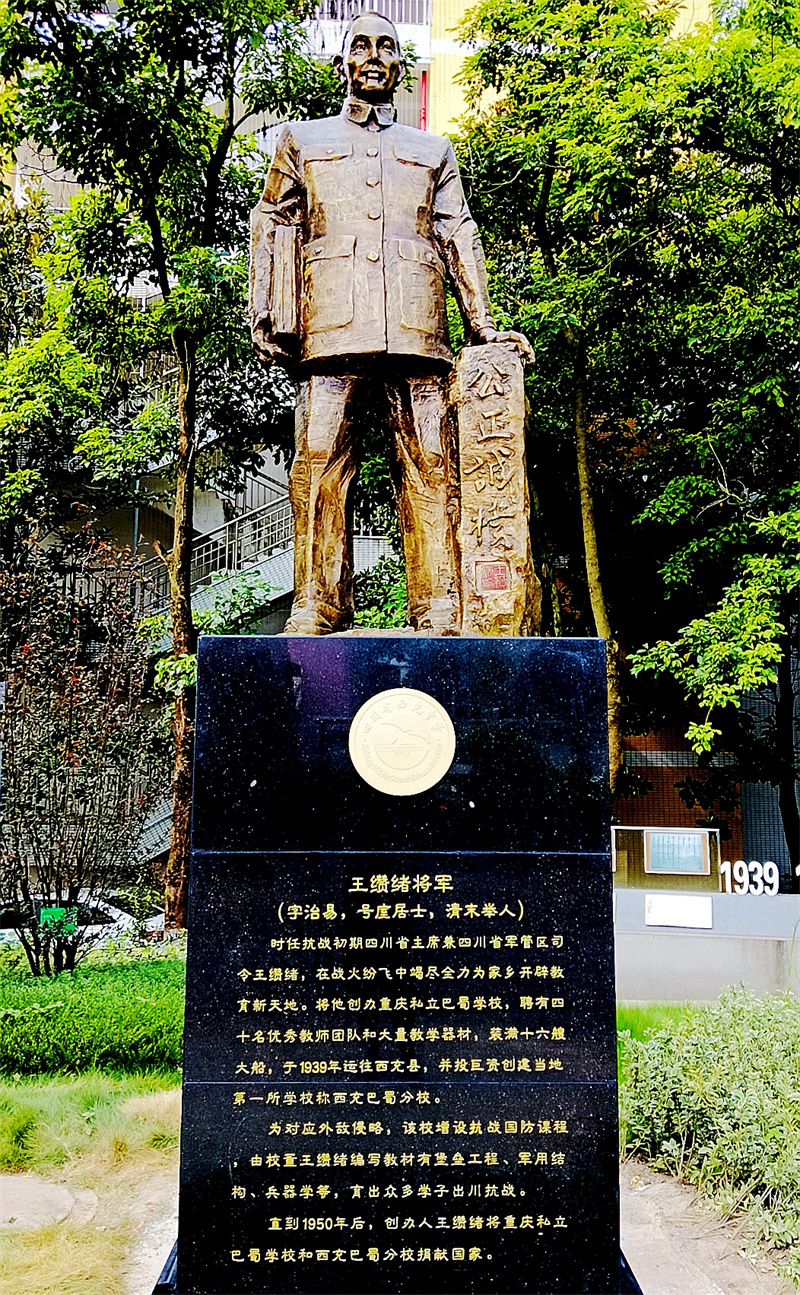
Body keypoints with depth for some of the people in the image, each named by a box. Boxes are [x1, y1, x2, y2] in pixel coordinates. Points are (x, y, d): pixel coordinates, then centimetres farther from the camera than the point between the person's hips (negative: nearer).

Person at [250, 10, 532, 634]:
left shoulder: (434, 152, 28)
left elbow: (460, 241, 21)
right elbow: (273, 231, 18)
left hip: (417, 335, 1)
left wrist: (484, 325, 9)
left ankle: (440, 615, -11)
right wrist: (266, 315, 4)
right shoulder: (302, 141, 26)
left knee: (430, 470, -9)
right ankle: (318, 608, -9)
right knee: (320, 467, -11)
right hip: (331, 332, 0)